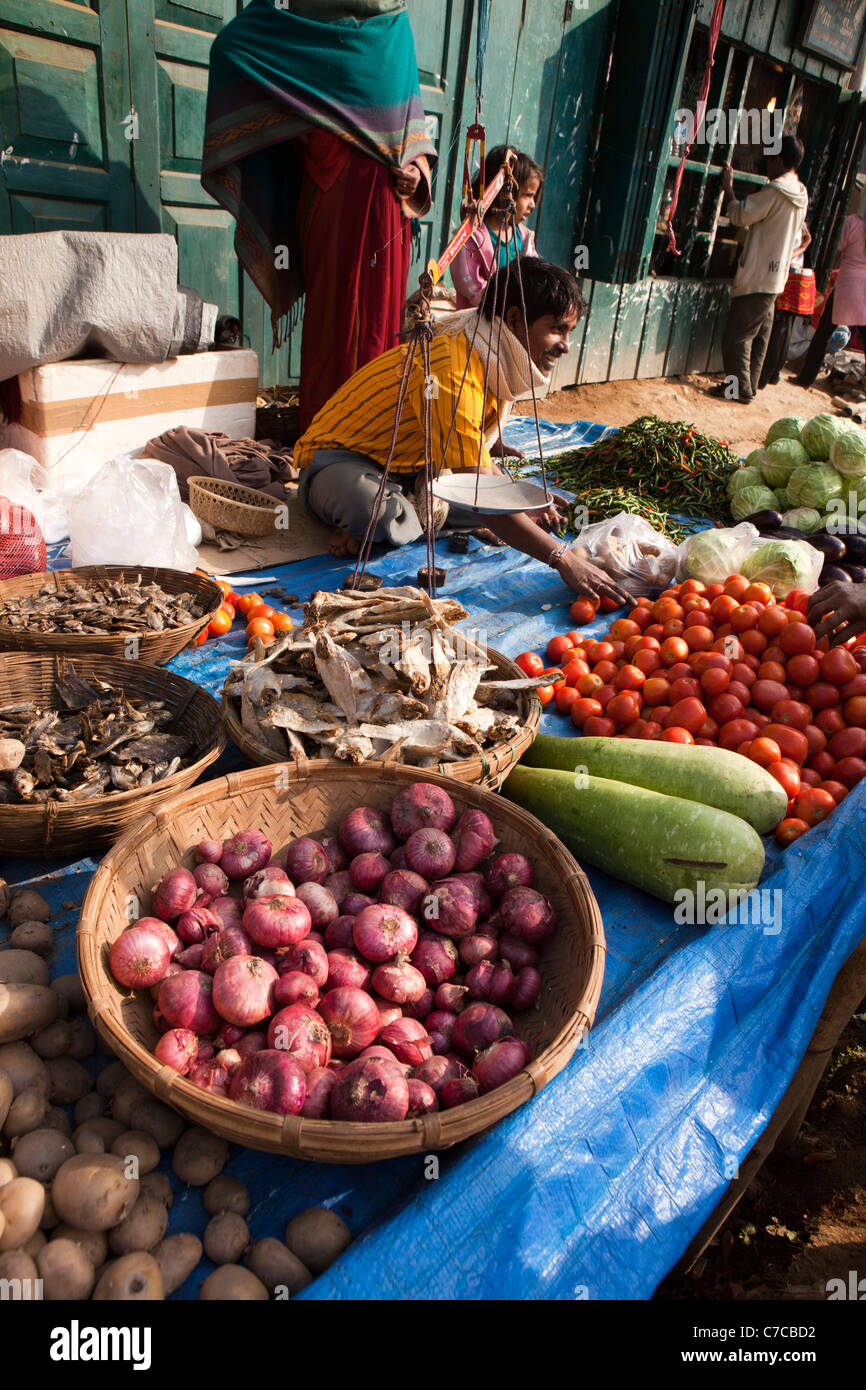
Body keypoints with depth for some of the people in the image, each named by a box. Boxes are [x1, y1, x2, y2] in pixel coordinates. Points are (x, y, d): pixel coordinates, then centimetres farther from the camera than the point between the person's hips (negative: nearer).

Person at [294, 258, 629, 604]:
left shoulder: (493, 364, -2)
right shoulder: (451, 374, -31)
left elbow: (478, 459, 11)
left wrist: (522, 509, -5)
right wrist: (564, 560, -37)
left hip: (409, 467, 9)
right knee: (374, 511, -43)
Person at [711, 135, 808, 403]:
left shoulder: (775, 190, -16)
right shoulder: (801, 196, 13)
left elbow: (740, 215, -12)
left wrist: (728, 188, 0)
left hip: (756, 278, -9)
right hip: (776, 278, 9)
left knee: (737, 336, -4)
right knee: (759, 336, 13)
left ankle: (741, 389, -1)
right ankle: (750, 385, 19)